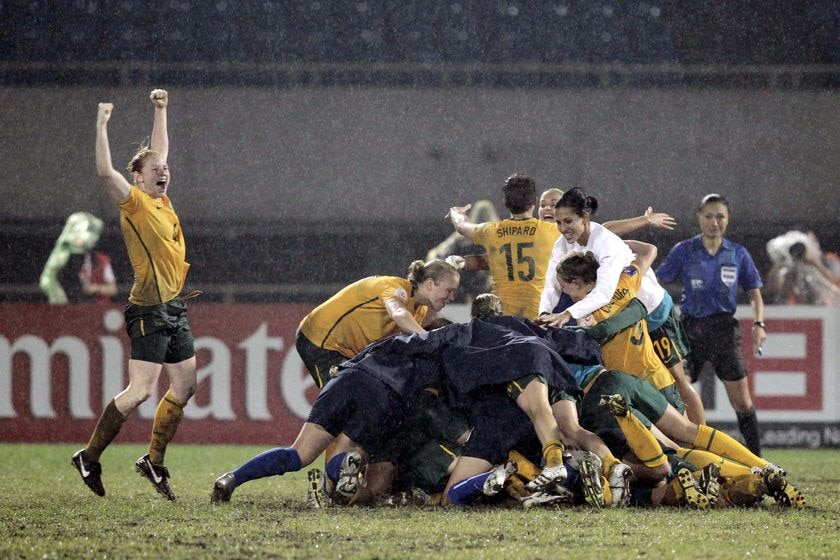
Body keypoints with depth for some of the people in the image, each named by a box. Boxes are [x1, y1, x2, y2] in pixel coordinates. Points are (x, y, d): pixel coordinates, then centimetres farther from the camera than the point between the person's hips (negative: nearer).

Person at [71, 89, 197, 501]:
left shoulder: (162, 201, 12)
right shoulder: (135, 202, -7)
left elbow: (158, 151, 27)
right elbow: (105, 172, -23)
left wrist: (160, 112, 29)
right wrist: (101, 128, -23)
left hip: (174, 309, 9)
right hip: (149, 310, -9)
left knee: (185, 385, 8)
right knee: (140, 390, -13)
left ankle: (154, 462, 17)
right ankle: (89, 458, -3)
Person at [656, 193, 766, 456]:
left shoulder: (738, 254, 6)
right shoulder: (684, 251, 1)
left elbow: (754, 292, 11)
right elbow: (656, 284, 0)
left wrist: (759, 324, -5)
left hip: (724, 330, 1)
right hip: (690, 329, -1)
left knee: (742, 402, -1)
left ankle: (756, 460, 7)